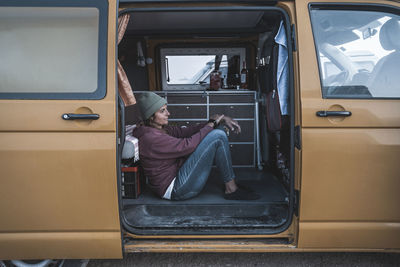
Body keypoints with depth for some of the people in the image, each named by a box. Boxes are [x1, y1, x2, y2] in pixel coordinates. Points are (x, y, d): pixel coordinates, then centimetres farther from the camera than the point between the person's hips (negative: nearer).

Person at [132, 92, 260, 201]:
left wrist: (221, 119, -2)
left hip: (177, 176, 10)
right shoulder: (150, 138, -20)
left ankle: (231, 186, 5)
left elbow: (186, 132, 7)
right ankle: (231, 189, -5)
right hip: (175, 189, -10)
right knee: (217, 137, -17)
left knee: (218, 133, 6)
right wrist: (212, 123, -12)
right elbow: (187, 146, -24)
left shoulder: (162, 129, 11)